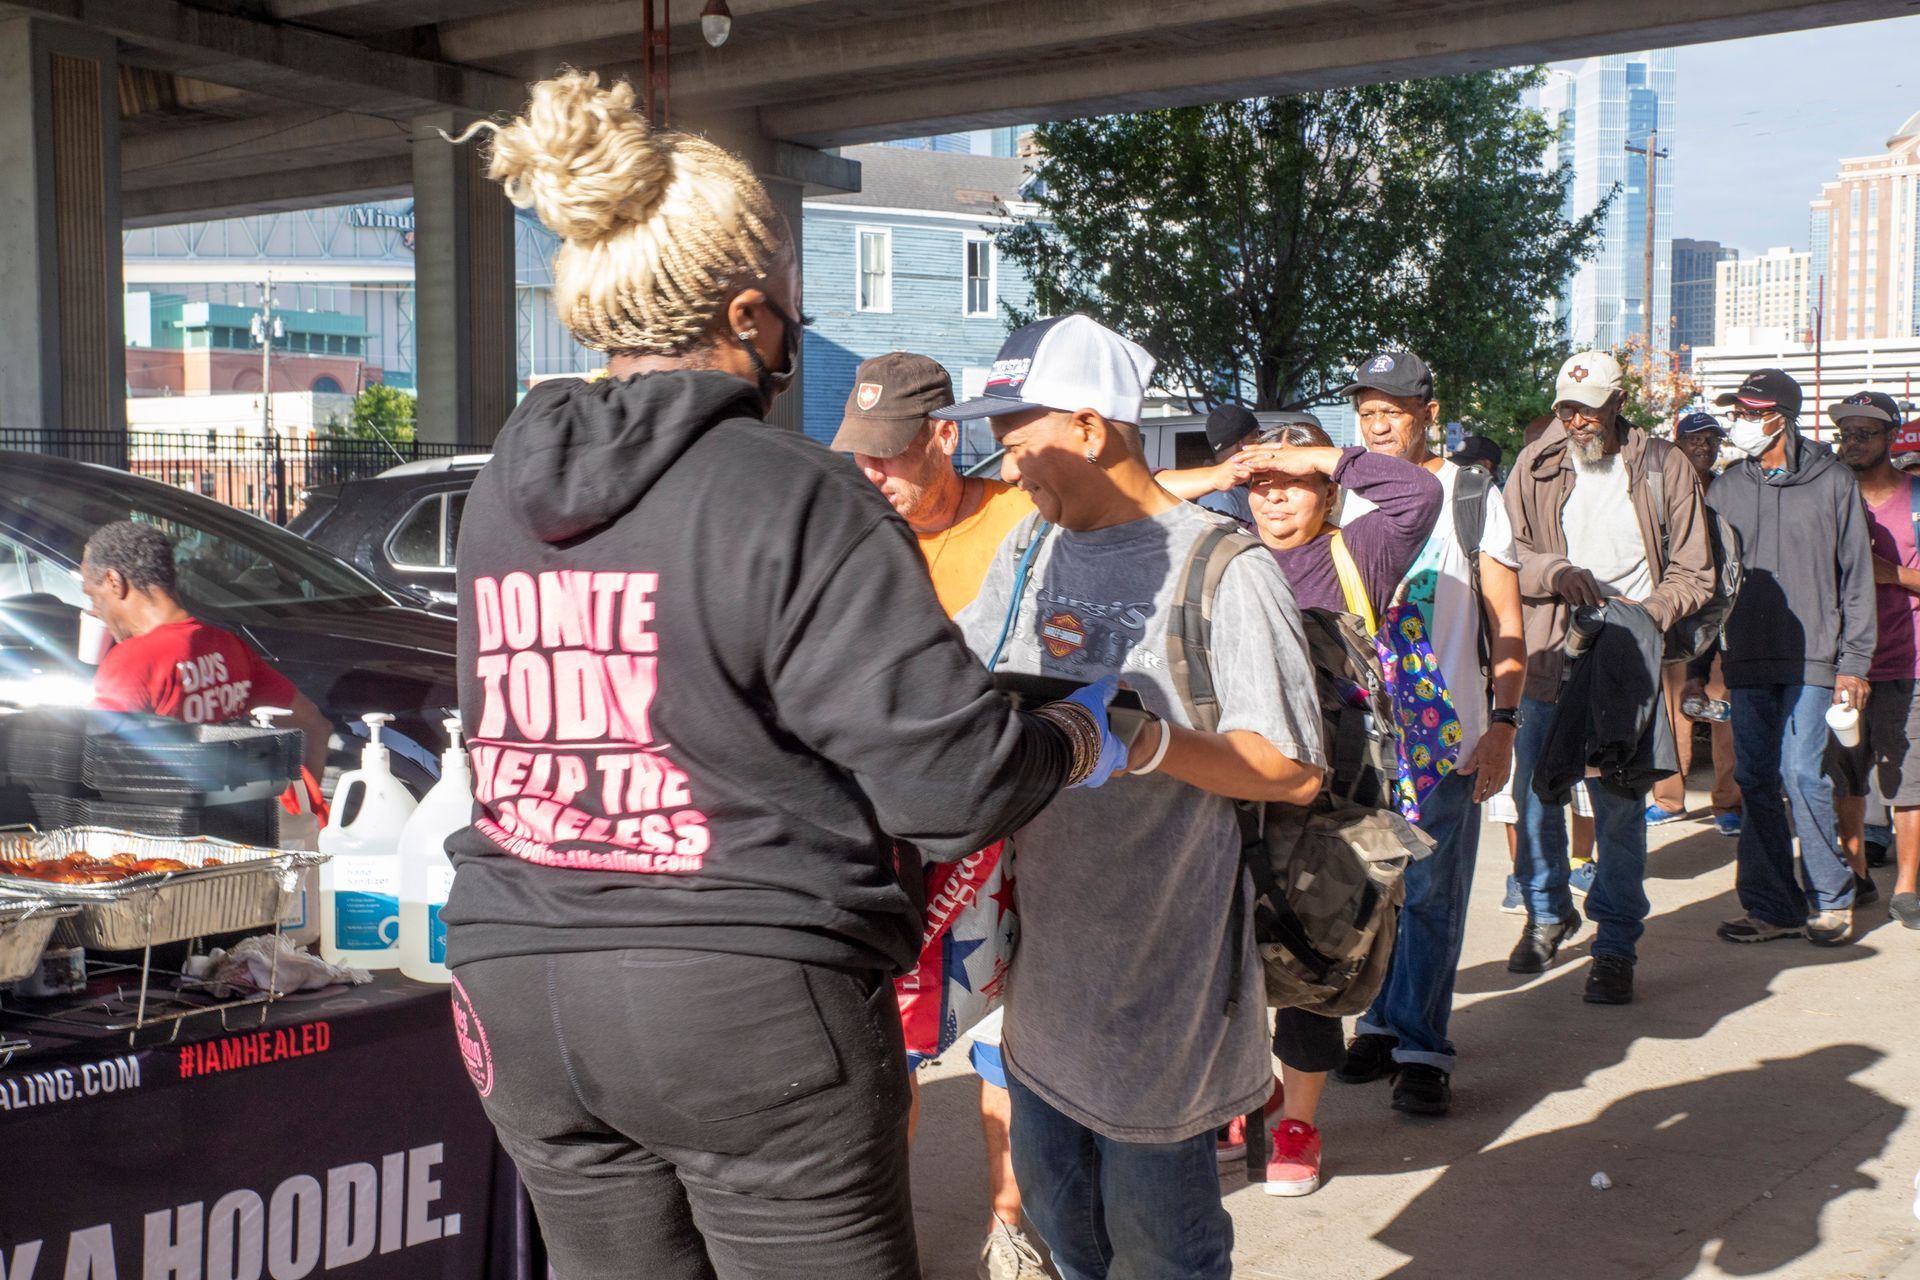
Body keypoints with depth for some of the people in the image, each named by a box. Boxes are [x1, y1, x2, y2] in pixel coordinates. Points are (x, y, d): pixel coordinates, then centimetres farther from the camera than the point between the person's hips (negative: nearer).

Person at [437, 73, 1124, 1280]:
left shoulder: (501, 494, 7)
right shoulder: (794, 495, -14)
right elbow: (951, 777, -17)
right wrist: (1077, 738, 5)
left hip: (522, 993, 7)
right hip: (750, 996, -6)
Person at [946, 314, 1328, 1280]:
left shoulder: (1224, 572, -14)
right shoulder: (1029, 551, 8)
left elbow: (1296, 772, -17)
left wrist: (1149, 743, -29)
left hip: (1158, 973, -7)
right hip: (1043, 955, 7)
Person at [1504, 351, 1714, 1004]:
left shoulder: (1664, 467, 4)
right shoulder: (1535, 466, 8)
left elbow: (1692, 575, 4)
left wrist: (1643, 616, -13)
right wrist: (1557, 571, -13)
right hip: (1546, 655, 2)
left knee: (1619, 803, -3)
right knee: (1534, 790, 7)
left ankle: (1615, 945, 8)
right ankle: (1548, 911, 31)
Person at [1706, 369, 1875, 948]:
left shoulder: (1832, 481, 1)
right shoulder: (1724, 489, 10)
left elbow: (1857, 576, 2)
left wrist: (1854, 661, -3)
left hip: (1811, 660, -4)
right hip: (1747, 660, 4)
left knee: (1802, 774, -9)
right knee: (1755, 780, 4)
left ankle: (1831, 899, 8)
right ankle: (1771, 906, 13)